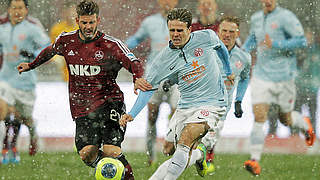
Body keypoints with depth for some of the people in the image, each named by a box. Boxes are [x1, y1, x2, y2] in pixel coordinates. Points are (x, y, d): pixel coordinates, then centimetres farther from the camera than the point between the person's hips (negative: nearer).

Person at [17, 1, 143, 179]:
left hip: (109, 104, -3)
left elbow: (135, 64, -12)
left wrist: (139, 80, -33)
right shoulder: (66, 41, 7)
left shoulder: (111, 44, -5)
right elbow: (51, 50, 30)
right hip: (82, 109, 4)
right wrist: (31, 65, 41)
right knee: (87, 154, -12)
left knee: (111, 151, -21)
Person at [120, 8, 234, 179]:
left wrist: (228, 72, 31)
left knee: (186, 137, -26)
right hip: (185, 106, 4)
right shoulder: (164, 58, -5)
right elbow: (148, 87, -3)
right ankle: (199, 154, 39)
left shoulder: (206, 37, -7)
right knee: (169, 149, 7)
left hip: (212, 103, -4)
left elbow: (220, 47, 17)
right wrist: (132, 114, -15)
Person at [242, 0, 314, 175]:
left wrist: (275, 44, -24)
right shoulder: (256, 18, 8)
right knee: (258, 118, -11)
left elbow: (301, 41, -17)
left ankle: (306, 127, 47)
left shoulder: (285, 17, -11)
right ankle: (255, 161, -15)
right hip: (261, 75, 3)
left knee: (285, 120, 12)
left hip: (283, 76, -3)